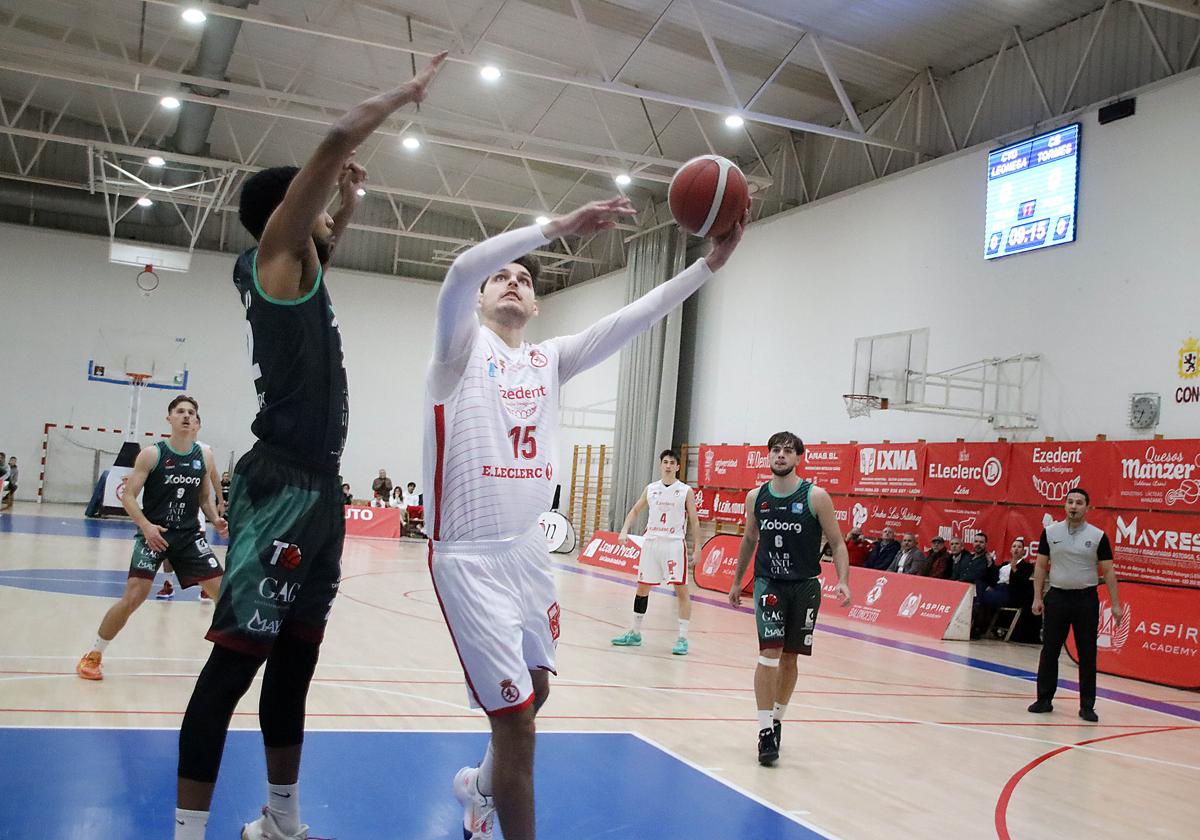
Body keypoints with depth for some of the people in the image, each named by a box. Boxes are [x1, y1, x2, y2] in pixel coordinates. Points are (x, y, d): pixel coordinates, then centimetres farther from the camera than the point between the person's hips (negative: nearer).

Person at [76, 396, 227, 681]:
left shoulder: (203, 456, 4)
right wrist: (146, 525, -23)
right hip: (153, 533, -4)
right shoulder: (152, 454, -7)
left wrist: (216, 520, -5)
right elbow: (127, 495, -8)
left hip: (190, 534, 4)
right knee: (133, 596, -13)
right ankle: (93, 655, 7)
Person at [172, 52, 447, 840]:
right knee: (238, 657, -7)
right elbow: (337, 140, -13)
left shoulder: (296, 269, 20)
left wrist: (350, 202, 33)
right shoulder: (273, 255, -3)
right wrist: (404, 93, -1)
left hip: (319, 486, 10)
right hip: (282, 485, -9)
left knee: (295, 659, 13)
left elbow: (323, 247, 47)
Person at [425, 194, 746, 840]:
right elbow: (462, 270, -23)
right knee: (516, 717, -7)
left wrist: (708, 264, -7)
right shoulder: (463, 346, -4)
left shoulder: (549, 360, 9)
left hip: (529, 549, 6)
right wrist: (559, 226, -31)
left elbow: (631, 319, 1)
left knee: (533, 691, 21)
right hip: (469, 557, -6)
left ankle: (480, 787, 49)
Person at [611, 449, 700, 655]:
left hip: (675, 544, -4)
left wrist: (695, 550, -5)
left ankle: (682, 638, -2)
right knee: (642, 587, 8)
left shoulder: (686, 491, -1)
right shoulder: (651, 489, 8)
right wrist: (624, 530, 3)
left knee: (681, 588, -7)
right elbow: (635, 510, 19)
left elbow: (694, 522, 0)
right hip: (651, 543, 4)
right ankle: (635, 633, 20)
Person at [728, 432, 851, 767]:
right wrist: (737, 582, 21)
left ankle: (777, 720, 28)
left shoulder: (816, 497, -7)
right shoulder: (755, 497, 2)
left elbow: (837, 543, -4)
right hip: (768, 583, 0)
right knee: (769, 653, -13)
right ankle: (765, 731, -9)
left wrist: (843, 582, -17)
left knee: (789, 658, 10)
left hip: (804, 586, 0)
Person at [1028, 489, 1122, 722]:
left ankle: (1087, 706, 12)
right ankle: (1044, 699, 16)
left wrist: (1115, 604, -4)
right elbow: (1041, 566, 5)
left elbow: (1108, 571, 0)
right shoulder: (1050, 532, 2)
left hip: (1086, 599, -1)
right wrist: (1037, 597, 0)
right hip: (1056, 597, 1)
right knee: (1049, 650, 5)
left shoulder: (1098, 536, -1)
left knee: (1087, 654, 4)